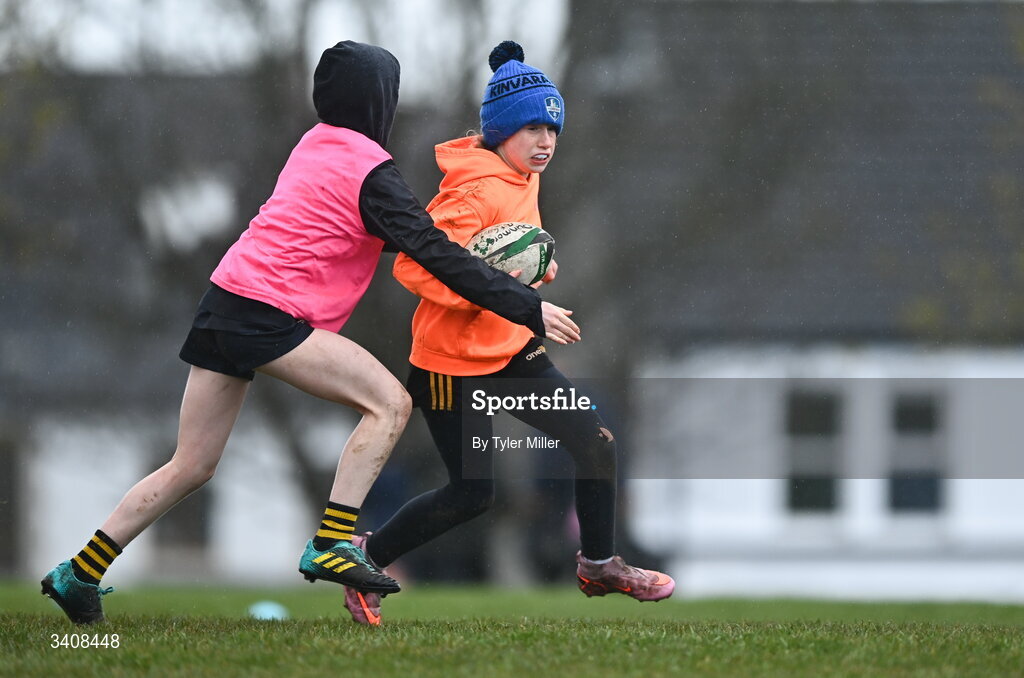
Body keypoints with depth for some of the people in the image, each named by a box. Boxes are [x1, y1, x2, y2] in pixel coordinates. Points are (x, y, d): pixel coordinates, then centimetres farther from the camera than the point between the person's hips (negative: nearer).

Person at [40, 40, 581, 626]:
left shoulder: (316, 144, 17)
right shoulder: (370, 169, -9)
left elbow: (390, 231, 28)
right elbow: (434, 254, -13)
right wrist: (529, 308, -12)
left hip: (225, 300, 9)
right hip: (269, 314, -9)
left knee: (192, 469, 15)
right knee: (390, 402, -12)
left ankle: (78, 576, 17)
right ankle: (331, 545, -19)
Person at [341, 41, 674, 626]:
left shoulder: (523, 177, 6)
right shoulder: (478, 192, -24)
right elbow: (416, 265, -30)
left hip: (514, 352, 9)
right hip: (457, 362, -9)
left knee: (596, 442, 0)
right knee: (472, 494, -2)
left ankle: (598, 565, 18)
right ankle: (367, 557, 17)